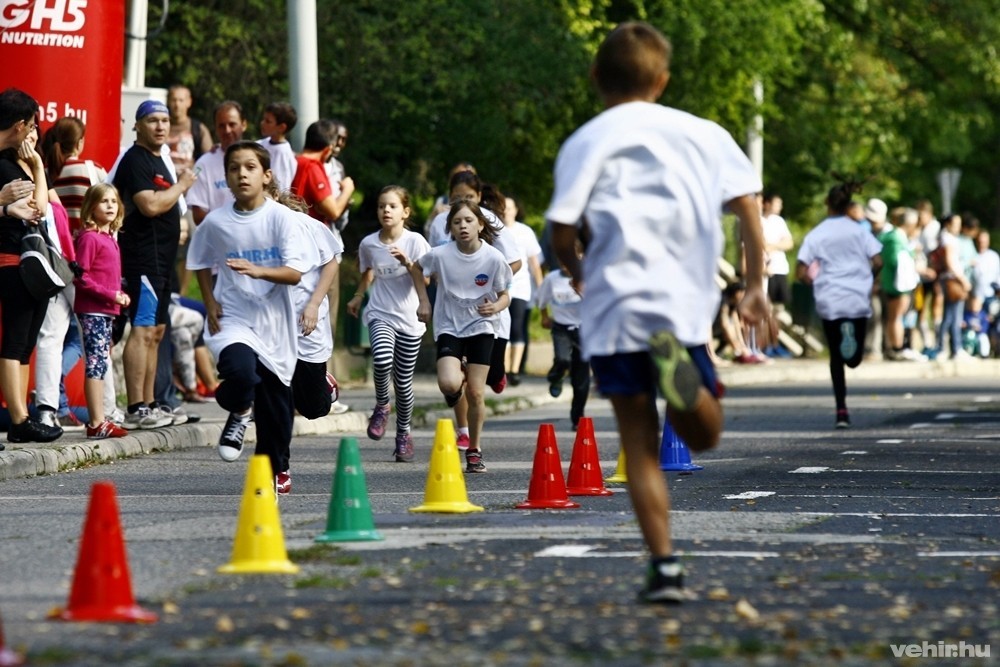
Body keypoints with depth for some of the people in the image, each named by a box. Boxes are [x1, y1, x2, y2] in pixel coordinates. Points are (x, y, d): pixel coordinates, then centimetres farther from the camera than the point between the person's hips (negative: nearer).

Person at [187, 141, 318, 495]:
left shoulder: (281, 218, -7)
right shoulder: (215, 222, -1)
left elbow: (295, 273, -13)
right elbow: (201, 264, 17)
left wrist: (257, 271, -29)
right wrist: (211, 303, 4)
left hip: (274, 322, 0)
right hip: (233, 318, 0)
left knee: (275, 399, 8)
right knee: (240, 369, -30)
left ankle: (277, 467, 31)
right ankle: (239, 413, 5)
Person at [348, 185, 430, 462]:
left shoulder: (415, 242, -9)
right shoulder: (368, 244, -1)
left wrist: (406, 262, -27)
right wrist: (358, 296, 21)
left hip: (409, 318, -1)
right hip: (380, 315, 1)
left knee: (403, 382, 5)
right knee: (382, 358, -29)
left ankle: (404, 434, 27)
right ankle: (381, 406, -1)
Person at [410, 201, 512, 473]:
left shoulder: (493, 258, -13)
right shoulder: (440, 255, -12)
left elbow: (505, 295, 0)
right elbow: (416, 268, 10)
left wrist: (496, 306, -22)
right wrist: (424, 300, 1)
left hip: (481, 328, 0)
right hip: (449, 327, 0)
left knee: (476, 394, -3)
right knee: (448, 385, -22)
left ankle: (474, 451, 15)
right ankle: (459, 380, 17)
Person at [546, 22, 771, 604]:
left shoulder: (585, 142, 4)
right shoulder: (702, 133, 11)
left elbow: (562, 232, -2)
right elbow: (747, 202, 2)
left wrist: (578, 270, 19)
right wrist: (757, 285, 6)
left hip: (616, 303, -1)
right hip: (687, 303, 1)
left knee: (640, 443, 5)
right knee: (703, 435, 12)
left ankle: (665, 566, -5)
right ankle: (680, 373, -21)